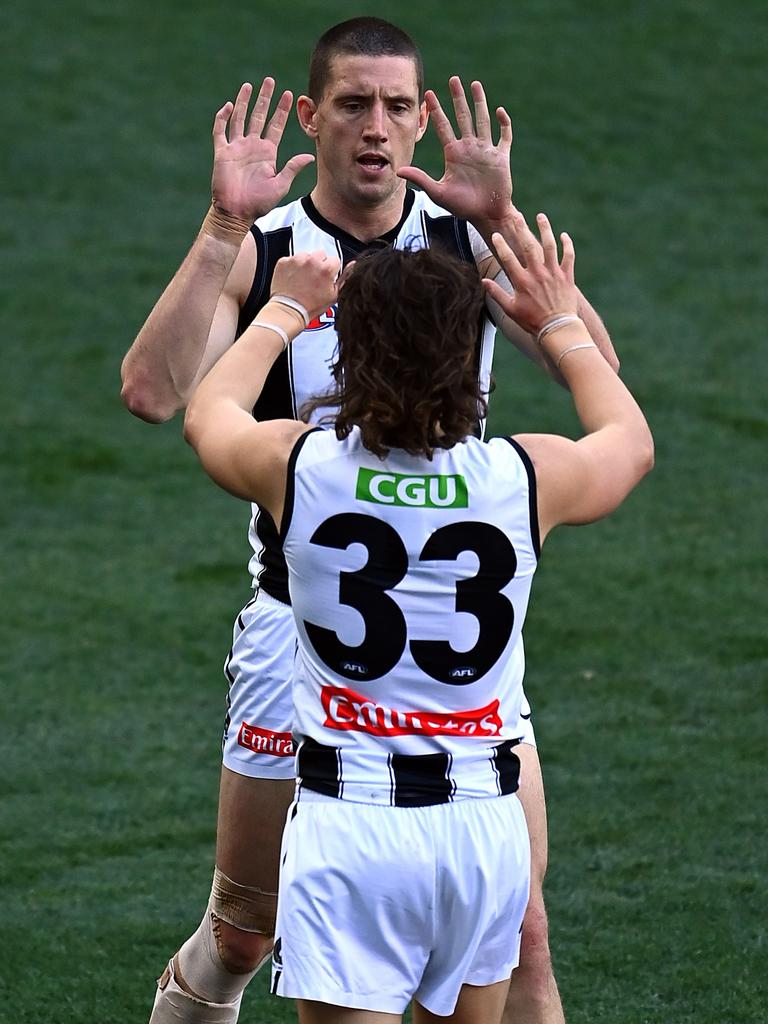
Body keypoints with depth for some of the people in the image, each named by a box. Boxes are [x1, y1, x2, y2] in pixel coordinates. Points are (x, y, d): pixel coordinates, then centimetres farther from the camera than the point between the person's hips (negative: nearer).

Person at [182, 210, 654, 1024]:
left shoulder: (296, 466, -8)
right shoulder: (528, 476, -6)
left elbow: (208, 413, 19)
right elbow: (630, 438, 20)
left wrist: (283, 309, 33)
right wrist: (559, 324, 34)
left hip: (346, 826, -2)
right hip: (481, 825, 2)